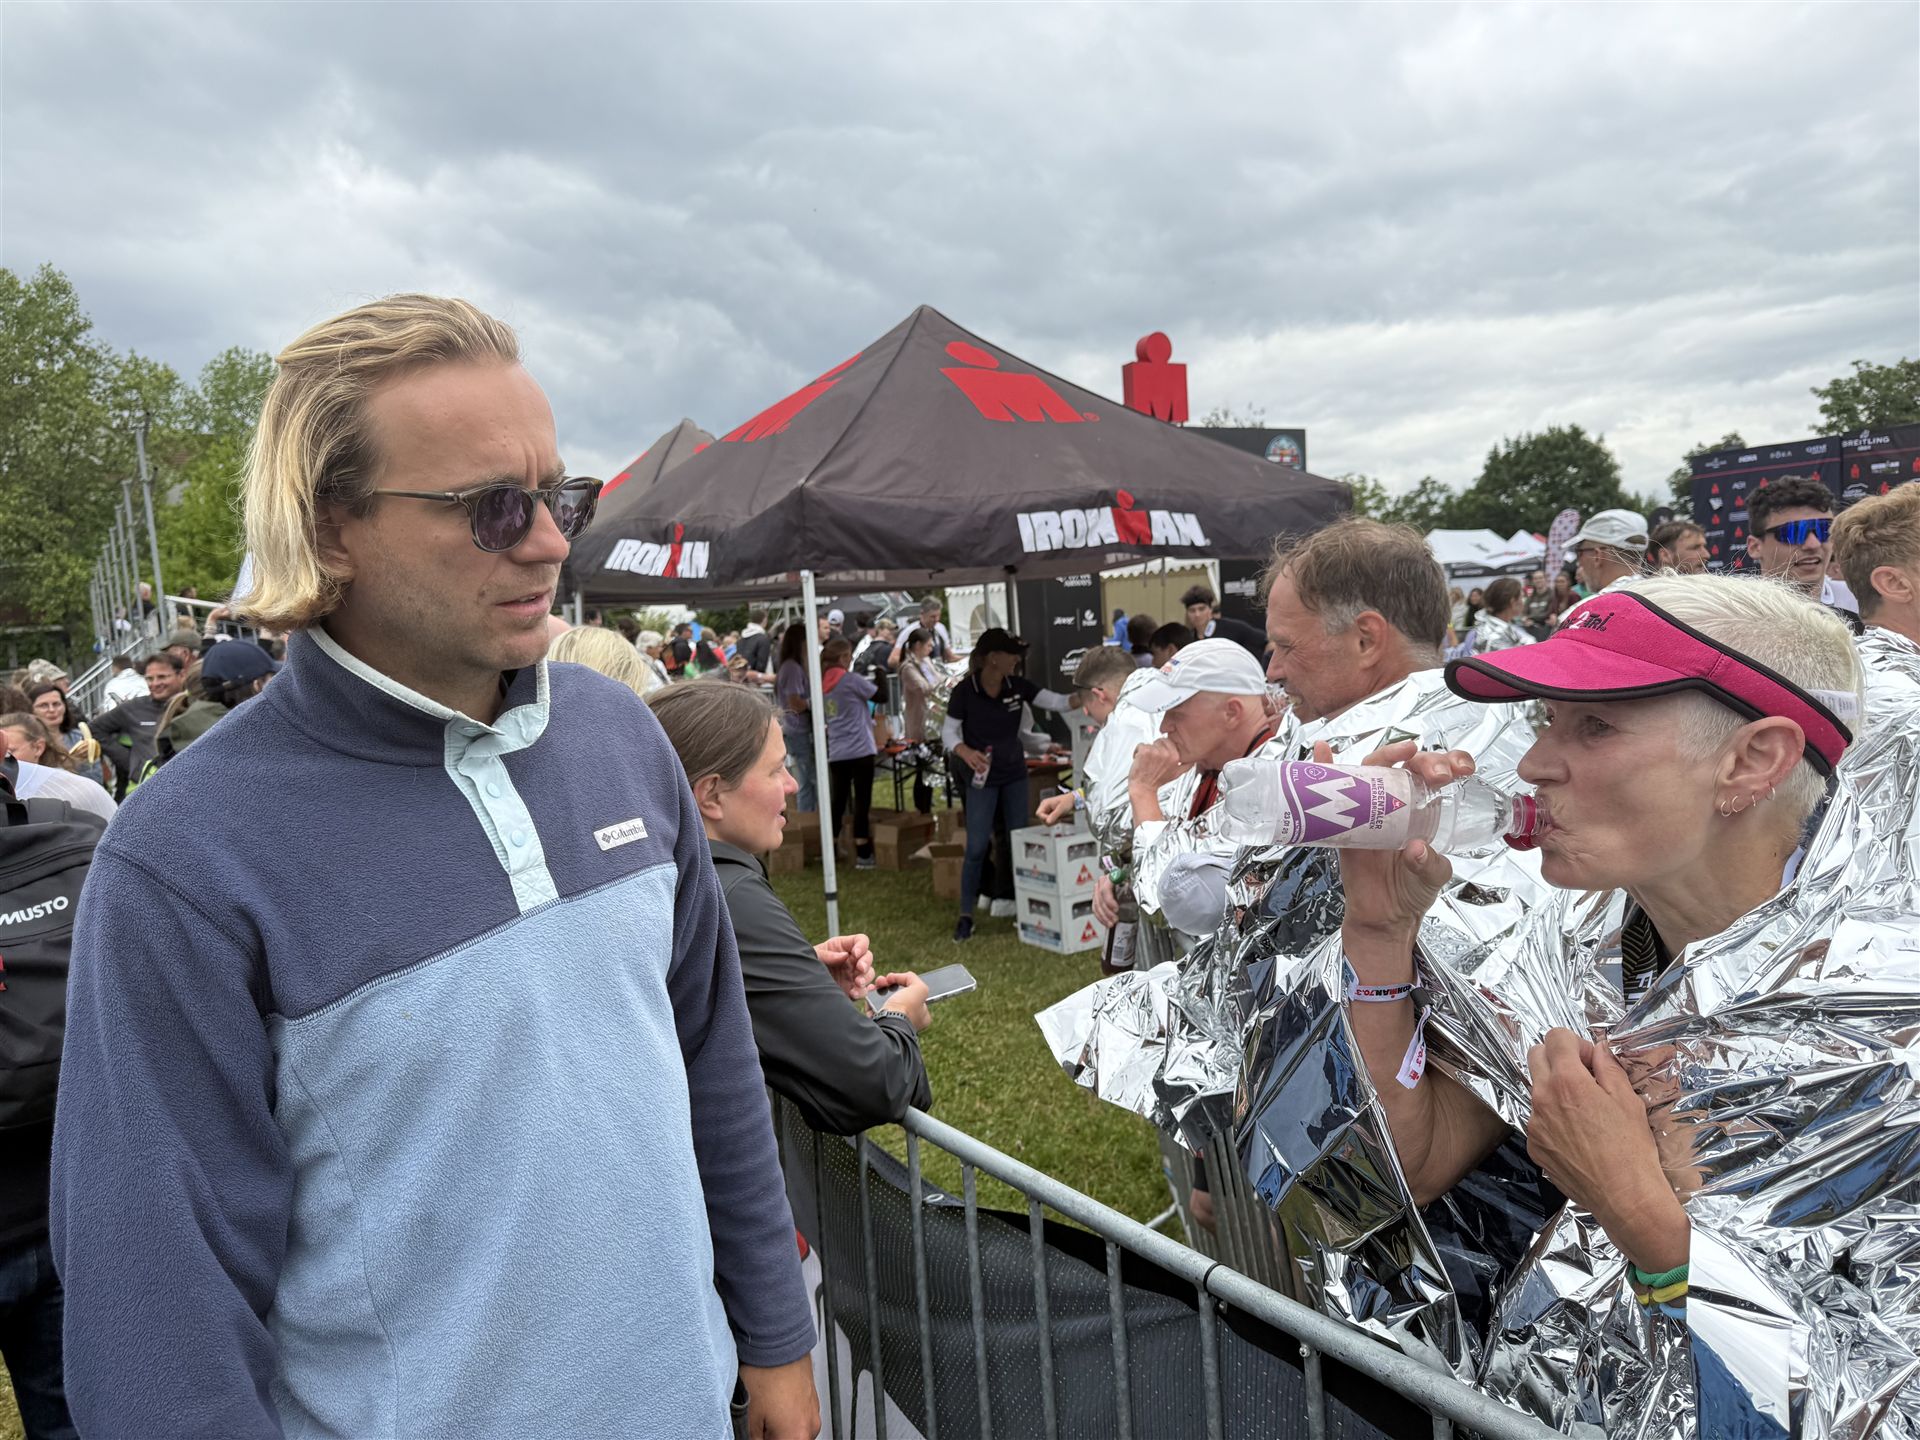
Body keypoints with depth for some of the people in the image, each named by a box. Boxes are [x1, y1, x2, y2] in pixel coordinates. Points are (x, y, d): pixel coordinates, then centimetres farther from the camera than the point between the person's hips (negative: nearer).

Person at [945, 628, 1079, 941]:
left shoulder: (1018, 686, -4)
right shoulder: (964, 692, -15)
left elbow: (1056, 701, -8)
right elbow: (949, 731, -11)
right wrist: (965, 751, -31)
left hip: (1014, 775, 4)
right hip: (983, 779, -4)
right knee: (977, 848, -6)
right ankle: (966, 915, 5)